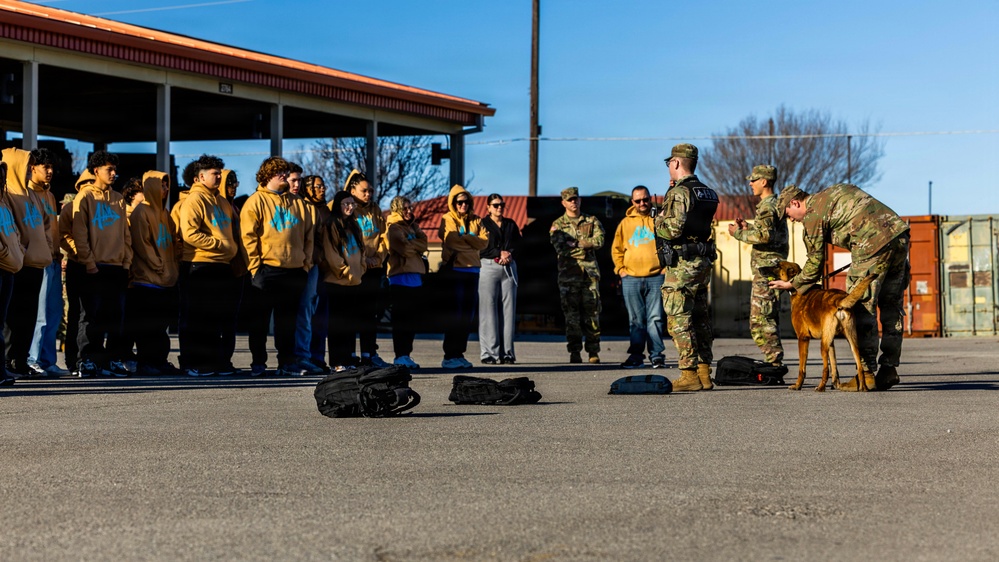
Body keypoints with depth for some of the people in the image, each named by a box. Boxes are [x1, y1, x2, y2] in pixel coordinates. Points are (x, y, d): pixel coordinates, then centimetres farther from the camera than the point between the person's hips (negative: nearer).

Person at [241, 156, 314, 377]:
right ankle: (258, 363, 7)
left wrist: (306, 261, 8)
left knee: (287, 319, 8)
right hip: (267, 269, -4)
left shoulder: (297, 203, 14)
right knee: (260, 318, 1)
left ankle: (287, 362, 14)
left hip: (295, 269, 4)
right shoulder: (256, 201, 0)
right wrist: (255, 265, -11)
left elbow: (309, 234, 16)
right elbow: (248, 236, -6)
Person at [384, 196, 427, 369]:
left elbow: (423, 243, 10)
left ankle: (406, 354, 13)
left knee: (412, 317, 8)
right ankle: (400, 355, -6)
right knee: (402, 318, -8)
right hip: (401, 276, -8)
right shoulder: (394, 228, -3)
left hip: (414, 276, 8)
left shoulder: (411, 226, 22)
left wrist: (412, 244, -6)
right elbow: (405, 248, -15)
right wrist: (417, 245, 1)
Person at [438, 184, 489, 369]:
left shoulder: (475, 220, 15)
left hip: (472, 270, 6)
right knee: (454, 314, -8)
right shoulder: (447, 220, 1)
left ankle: (459, 353, 13)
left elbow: (485, 241, 1)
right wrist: (474, 243, -6)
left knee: (468, 315, 6)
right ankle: (449, 356, -6)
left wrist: (466, 238, -11)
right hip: (454, 269, -6)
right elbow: (453, 241, -15)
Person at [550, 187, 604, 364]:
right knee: (571, 314, -3)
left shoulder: (592, 221, 14)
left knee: (592, 312, 0)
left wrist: (575, 243, -9)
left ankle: (594, 352, 4)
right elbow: (561, 249, -8)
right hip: (568, 274, -1)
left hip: (590, 273, 1)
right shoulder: (557, 225, 8)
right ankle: (574, 352, 0)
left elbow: (599, 241, -3)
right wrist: (586, 247, -9)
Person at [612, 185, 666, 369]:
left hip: (655, 278, -2)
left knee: (655, 318, -4)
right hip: (631, 279, 2)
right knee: (635, 319, 5)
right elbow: (616, 249, 17)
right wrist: (621, 269, 5)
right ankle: (636, 355, 8)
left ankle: (657, 355, -1)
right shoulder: (626, 223, 13)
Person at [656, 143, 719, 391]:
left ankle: (689, 375, -8)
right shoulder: (707, 193, 14)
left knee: (679, 319, -6)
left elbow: (673, 229, -21)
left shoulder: (679, 193, -13)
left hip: (682, 265, -9)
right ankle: (704, 373, 15)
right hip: (703, 261, 9)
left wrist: (658, 222, 0)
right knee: (700, 318, 12)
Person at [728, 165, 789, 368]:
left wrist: (739, 233, -13)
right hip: (771, 268, 11)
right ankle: (776, 363, 17)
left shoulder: (767, 206, -13)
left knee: (760, 320, -10)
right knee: (770, 319, 14)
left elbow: (765, 236, -25)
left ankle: (774, 363, -10)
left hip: (765, 269, -11)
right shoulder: (776, 203, 18)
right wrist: (748, 228, 17)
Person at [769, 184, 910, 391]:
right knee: (892, 307, 14)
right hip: (899, 234, 9)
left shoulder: (813, 215, 2)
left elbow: (815, 262, 6)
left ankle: (867, 374, -2)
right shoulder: (834, 192, 26)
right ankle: (889, 370, 16)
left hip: (873, 244, -9)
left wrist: (792, 284, 20)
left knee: (862, 310, -1)